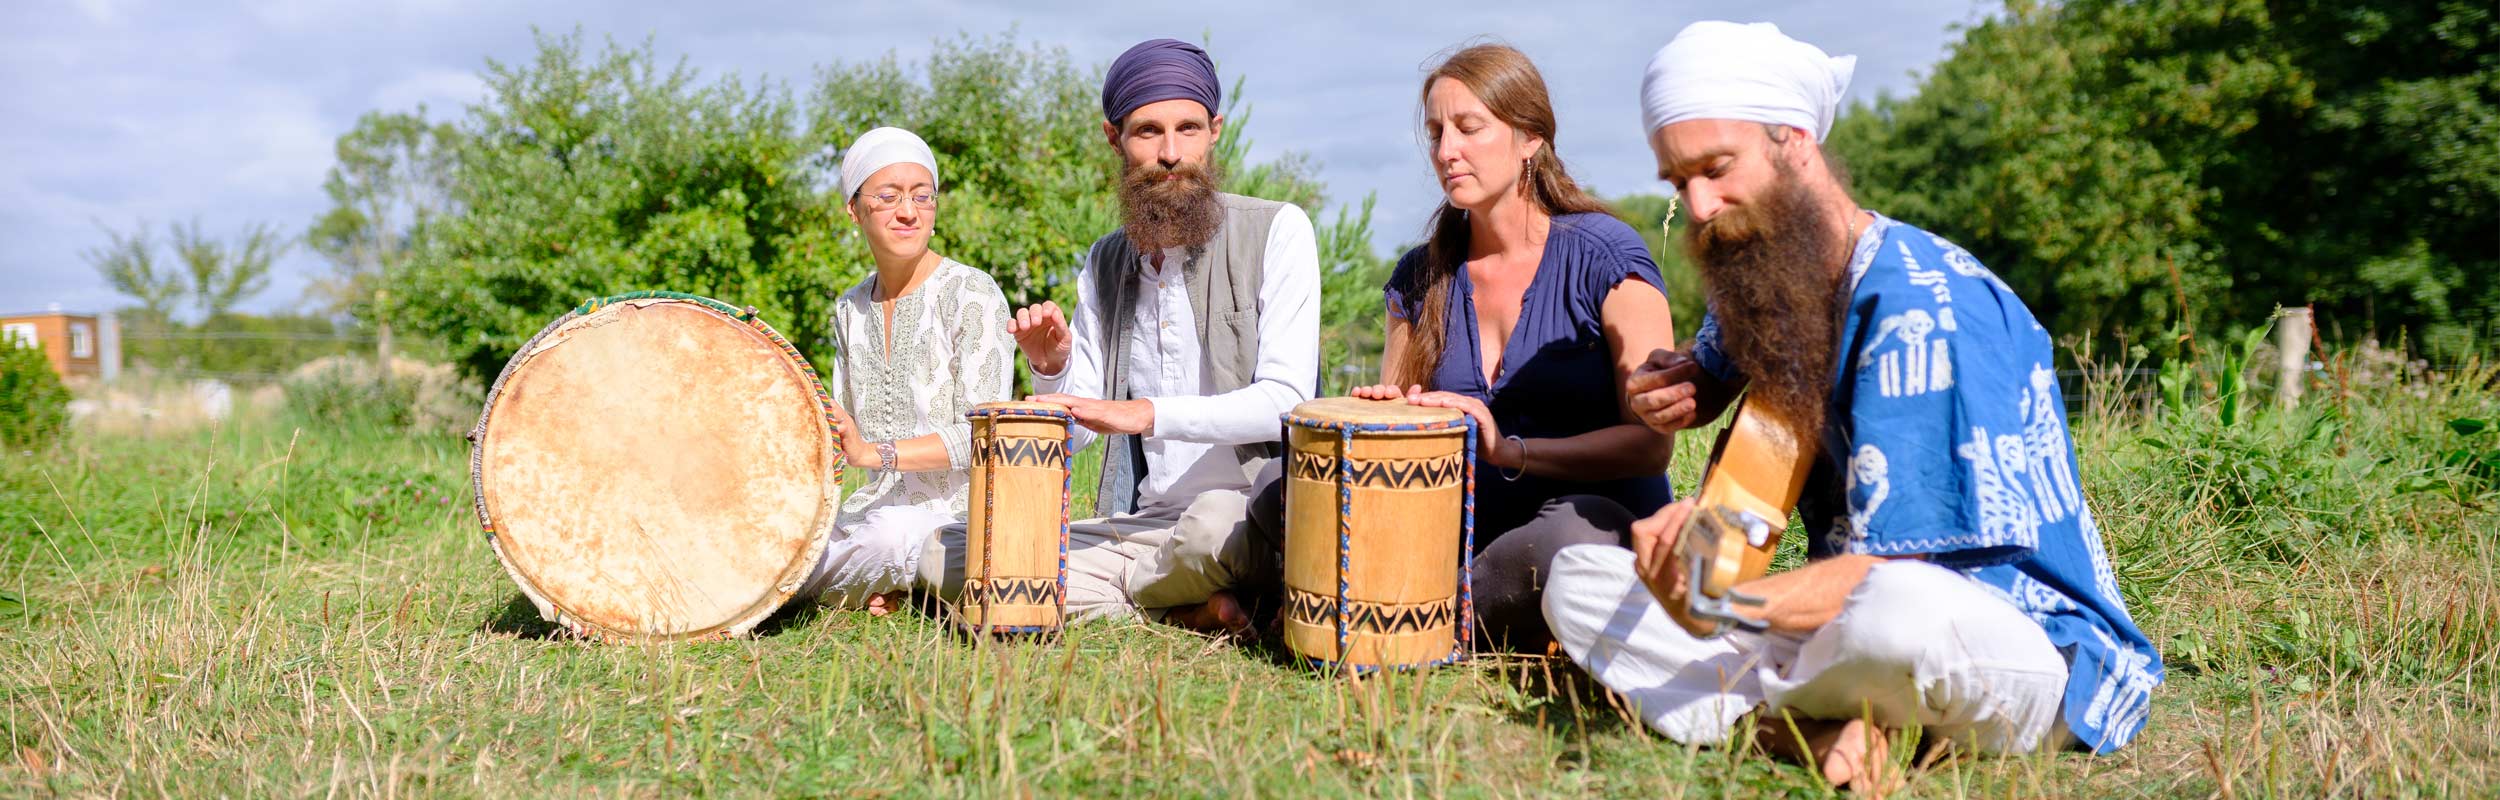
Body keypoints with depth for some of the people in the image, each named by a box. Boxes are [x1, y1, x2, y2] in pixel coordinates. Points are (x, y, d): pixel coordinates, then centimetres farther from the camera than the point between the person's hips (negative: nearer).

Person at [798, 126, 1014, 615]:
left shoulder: (971, 294, -9)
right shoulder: (851, 310, 12)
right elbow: (841, 428, 17)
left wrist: (874, 453, -26)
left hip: (959, 514, -6)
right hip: (879, 509, 6)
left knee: (892, 533, -38)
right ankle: (869, 584, 6)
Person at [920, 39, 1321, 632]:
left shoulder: (1277, 231, -4)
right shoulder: (1104, 264, 14)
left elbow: (1287, 399, -13)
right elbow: (1076, 433, 15)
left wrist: (1147, 413, -23)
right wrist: (1051, 368, -7)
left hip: (1253, 516, -6)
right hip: (1135, 526, 6)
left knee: (1212, 521, -42)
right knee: (942, 555, -11)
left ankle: (1108, 599, -8)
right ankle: (1182, 608, -10)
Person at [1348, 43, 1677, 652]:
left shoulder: (1604, 254, -6)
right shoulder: (1420, 277, 9)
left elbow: (1650, 442, -12)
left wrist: (1510, 452, -24)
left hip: (1604, 521, -4)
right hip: (1466, 527, 4)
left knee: (1571, 539, -41)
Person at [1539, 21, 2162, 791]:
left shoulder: (1923, 309, -20)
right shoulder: (1766, 282, 5)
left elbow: (1898, 581, -25)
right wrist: (1673, 389, 2)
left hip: (2038, 654, -8)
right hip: (1846, 624, 8)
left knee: (1898, 613, -44)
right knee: (1579, 579, -2)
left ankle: (1767, 715, -10)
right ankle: (1820, 730, -21)